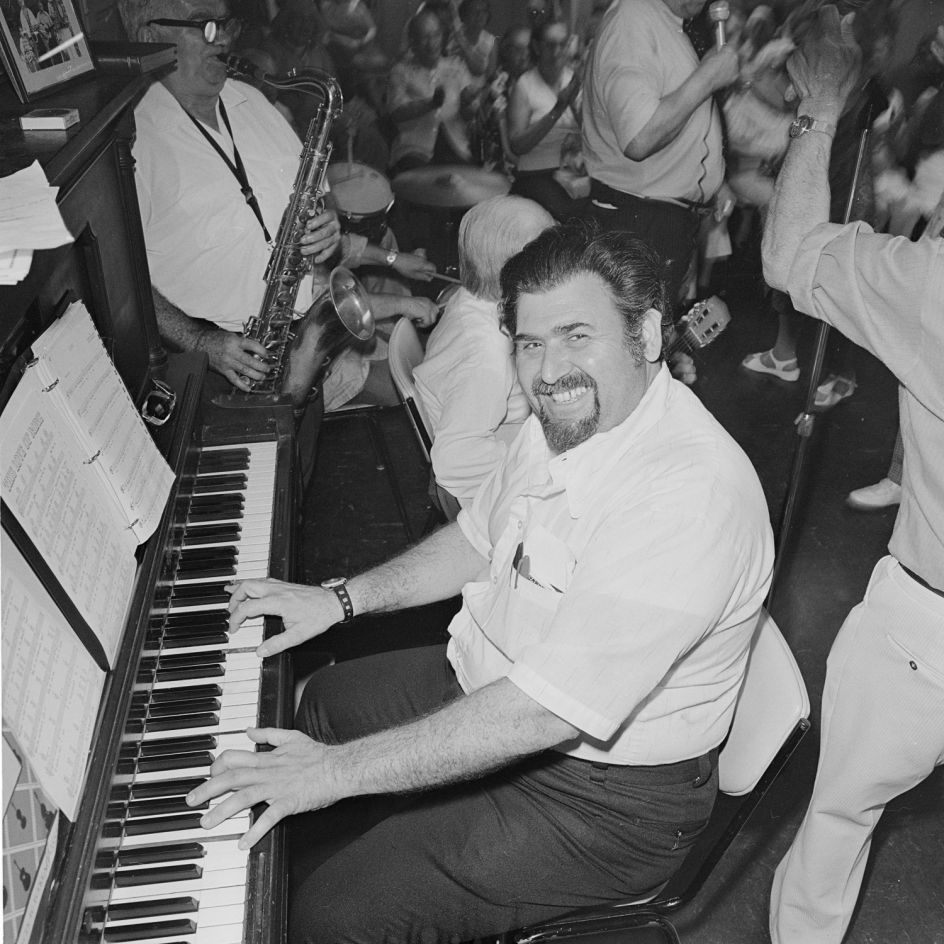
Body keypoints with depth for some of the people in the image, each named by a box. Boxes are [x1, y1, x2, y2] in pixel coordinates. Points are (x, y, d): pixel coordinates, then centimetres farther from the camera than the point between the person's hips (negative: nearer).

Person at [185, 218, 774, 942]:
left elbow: (546, 711, -37)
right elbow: (481, 540, 12)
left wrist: (339, 770, -31)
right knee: (327, 702, 24)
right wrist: (340, 598, 4)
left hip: (608, 799, -9)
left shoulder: (694, 493, -35)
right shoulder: (574, 414, -4)